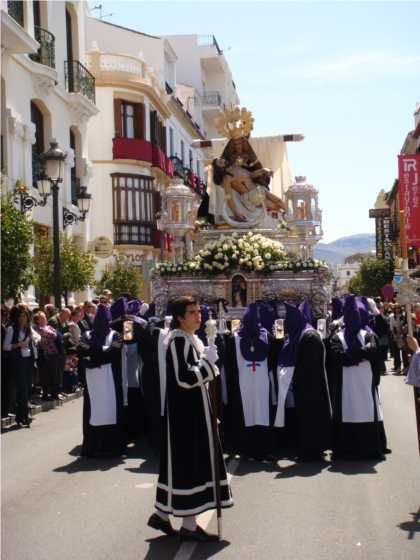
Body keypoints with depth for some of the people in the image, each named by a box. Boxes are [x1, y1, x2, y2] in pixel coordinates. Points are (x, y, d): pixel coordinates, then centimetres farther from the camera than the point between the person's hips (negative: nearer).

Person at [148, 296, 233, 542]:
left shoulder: (194, 340, 13)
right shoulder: (179, 340, -16)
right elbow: (184, 379, -24)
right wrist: (208, 361, -15)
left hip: (195, 410, 10)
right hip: (185, 412, -10)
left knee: (182, 461, 14)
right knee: (190, 462, -3)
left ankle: (162, 513, 24)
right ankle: (189, 525, 7)